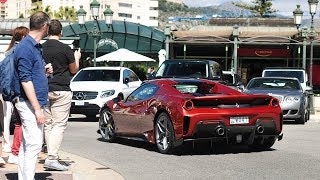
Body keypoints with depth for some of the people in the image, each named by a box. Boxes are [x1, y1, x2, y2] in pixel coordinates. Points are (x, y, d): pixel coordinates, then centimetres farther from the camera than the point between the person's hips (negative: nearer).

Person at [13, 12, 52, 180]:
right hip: (28, 103, -10)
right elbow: (25, 81, -20)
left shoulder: (36, 46, 16)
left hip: (34, 102, 10)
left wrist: (44, 71, 9)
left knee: (26, 145, 13)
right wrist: (37, 109, -22)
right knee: (34, 143, -14)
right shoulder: (26, 47, -14)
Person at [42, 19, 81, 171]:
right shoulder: (65, 49, -8)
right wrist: (77, 57, 21)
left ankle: (51, 156, 15)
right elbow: (74, 70, 4)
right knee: (59, 125, -5)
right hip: (61, 90, -5)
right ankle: (51, 158, -14)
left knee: (48, 125, 12)